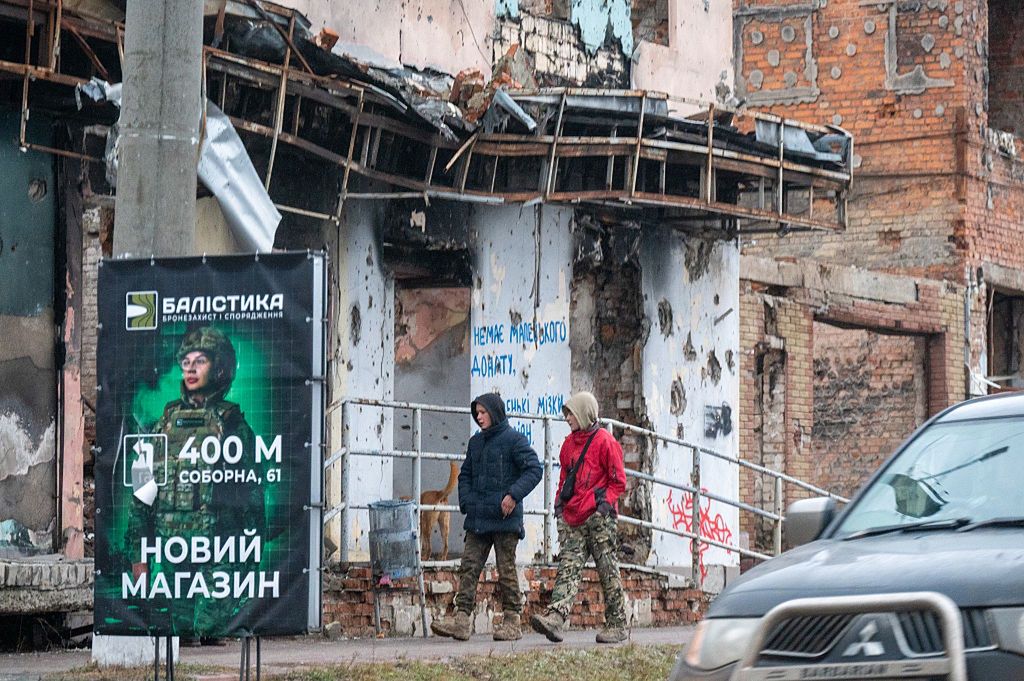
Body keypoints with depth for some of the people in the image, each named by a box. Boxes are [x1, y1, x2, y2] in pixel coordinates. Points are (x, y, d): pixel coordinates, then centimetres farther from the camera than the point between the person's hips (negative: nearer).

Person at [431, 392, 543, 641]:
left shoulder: (513, 440, -4)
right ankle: (462, 619, -6)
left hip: (504, 518, -6)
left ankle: (512, 621, 7)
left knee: (506, 570, 0)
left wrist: (514, 495, -20)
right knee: (469, 567, -2)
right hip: (478, 518, 6)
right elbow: (465, 474, 24)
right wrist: (466, 502, 8)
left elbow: (534, 469, -11)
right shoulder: (476, 442, 16)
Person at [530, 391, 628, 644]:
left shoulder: (604, 442, -4)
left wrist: (604, 500, -13)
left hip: (598, 518, -6)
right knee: (568, 568, -7)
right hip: (572, 518, 6)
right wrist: (560, 501, 14)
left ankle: (616, 625, 8)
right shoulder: (569, 444, 17)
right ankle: (555, 618, -21)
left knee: (607, 571, 1)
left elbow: (618, 481, -4)